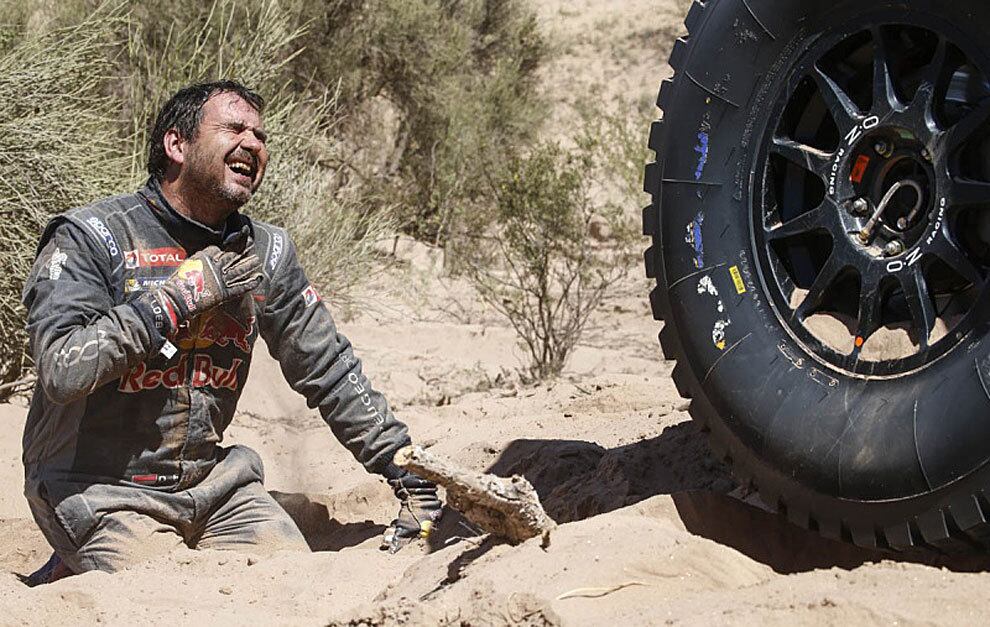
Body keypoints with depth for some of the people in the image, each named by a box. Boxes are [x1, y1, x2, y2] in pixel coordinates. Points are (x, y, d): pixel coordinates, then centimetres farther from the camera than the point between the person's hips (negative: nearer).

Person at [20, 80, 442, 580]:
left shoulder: (265, 253, 5)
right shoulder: (89, 238, -11)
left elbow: (331, 371, 9)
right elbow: (62, 371, -23)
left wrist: (412, 475, 5)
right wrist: (182, 294, -21)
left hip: (210, 481, 6)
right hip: (100, 490, -5)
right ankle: (72, 574, 9)